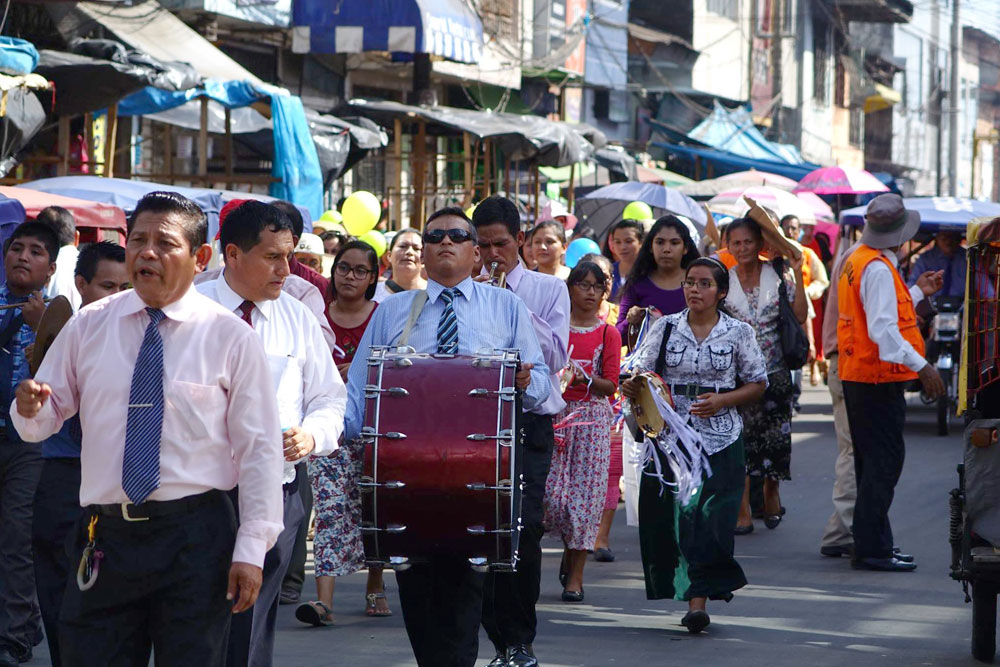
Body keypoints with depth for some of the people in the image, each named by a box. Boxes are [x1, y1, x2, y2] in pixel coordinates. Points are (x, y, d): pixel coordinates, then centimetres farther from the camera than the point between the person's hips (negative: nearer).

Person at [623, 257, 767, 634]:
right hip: (671, 433, 2)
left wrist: (722, 400, -9)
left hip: (719, 437, -2)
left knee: (709, 515, -9)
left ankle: (697, 601, -9)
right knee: (666, 513, -2)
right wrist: (633, 387, -16)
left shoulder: (738, 333, 3)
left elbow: (757, 385, 7)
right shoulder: (665, 328, 7)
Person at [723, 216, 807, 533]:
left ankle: (771, 494, 31)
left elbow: (800, 315, -7)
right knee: (739, 439, -6)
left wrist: (797, 275, -10)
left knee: (774, 437, 4)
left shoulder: (777, 274, 1)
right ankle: (743, 512, -2)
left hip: (774, 372, 0)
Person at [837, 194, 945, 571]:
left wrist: (917, 292, 27)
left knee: (872, 461, 16)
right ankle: (872, 549, -8)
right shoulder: (878, 268, -17)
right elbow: (882, 328, -26)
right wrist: (921, 366, -29)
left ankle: (872, 544, 23)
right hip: (879, 380, -10)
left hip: (858, 377, 10)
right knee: (884, 460, -8)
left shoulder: (857, 261, 13)